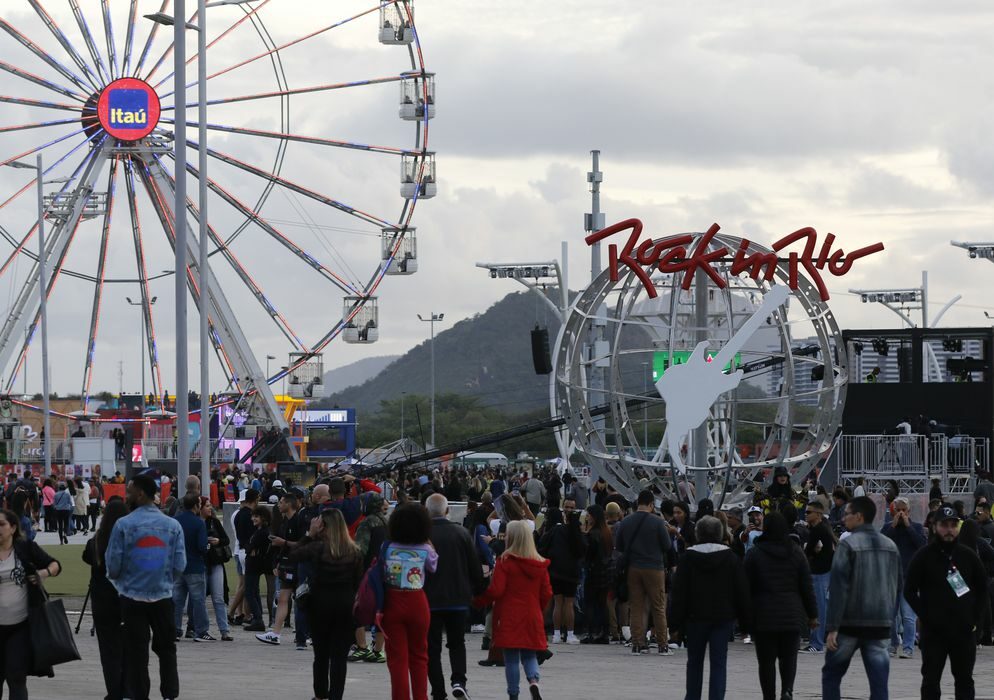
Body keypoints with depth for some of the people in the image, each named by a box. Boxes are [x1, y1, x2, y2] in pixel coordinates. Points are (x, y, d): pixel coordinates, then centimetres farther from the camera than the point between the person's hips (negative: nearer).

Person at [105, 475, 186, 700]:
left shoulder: (123, 525, -10)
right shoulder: (173, 525, -2)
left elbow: (113, 564, -8)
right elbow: (180, 565, -2)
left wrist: (116, 579, 15)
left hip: (132, 597, -2)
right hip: (163, 597, 2)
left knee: (137, 652, 5)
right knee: (166, 648, 16)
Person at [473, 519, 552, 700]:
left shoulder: (505, 561, -11)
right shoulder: (540, 564, 1)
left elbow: (495, 590, -15)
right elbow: (547, 593, 5)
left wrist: (477, 602, 0)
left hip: (509, 618, -3)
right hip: (532, 618, 3)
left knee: (511, 658, 3)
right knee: (529, 656, 13)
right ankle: (534, 680, -14)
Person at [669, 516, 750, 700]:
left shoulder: (689, 557, -3)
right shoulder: (731, 558, -2)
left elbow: (678, 593, -4)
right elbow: (742, 591, 0)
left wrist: (675, 624, -1)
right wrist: (745, 621, 6)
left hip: (696, 617, 0)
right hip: (724, 617, 0)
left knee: (694, 662, 15)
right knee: (719, 663, 0)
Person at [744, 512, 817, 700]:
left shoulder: (754, 554, -4)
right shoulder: (796, 553, 2)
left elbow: (747, 587, -3)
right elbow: (806, 587, 4)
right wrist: (812, 614, 10)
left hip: (764, 615, -2)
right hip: (792, 615, 2)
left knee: (766, 661, 5)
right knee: (789, 657, 9)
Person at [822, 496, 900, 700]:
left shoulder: (848, 544, -10)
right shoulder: (890, 546, 10)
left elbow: (838, 588, -14)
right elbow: (897, 587, 15)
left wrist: (832, 627, -14)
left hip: (850, 623, -4)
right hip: (881, 624, 4)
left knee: (831, 675, 11)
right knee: (879, 681, 2)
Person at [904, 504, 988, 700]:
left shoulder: (968, 555, 6)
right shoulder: (923, 556, -2)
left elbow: (982, 588, 13)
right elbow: (910, 591, -1)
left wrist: (976, 618, 3)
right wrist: (926, 617, -9)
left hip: (964, 631, 3)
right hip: (933, 632, -3)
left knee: (965, 680, 10)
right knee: (931, 680, 0)